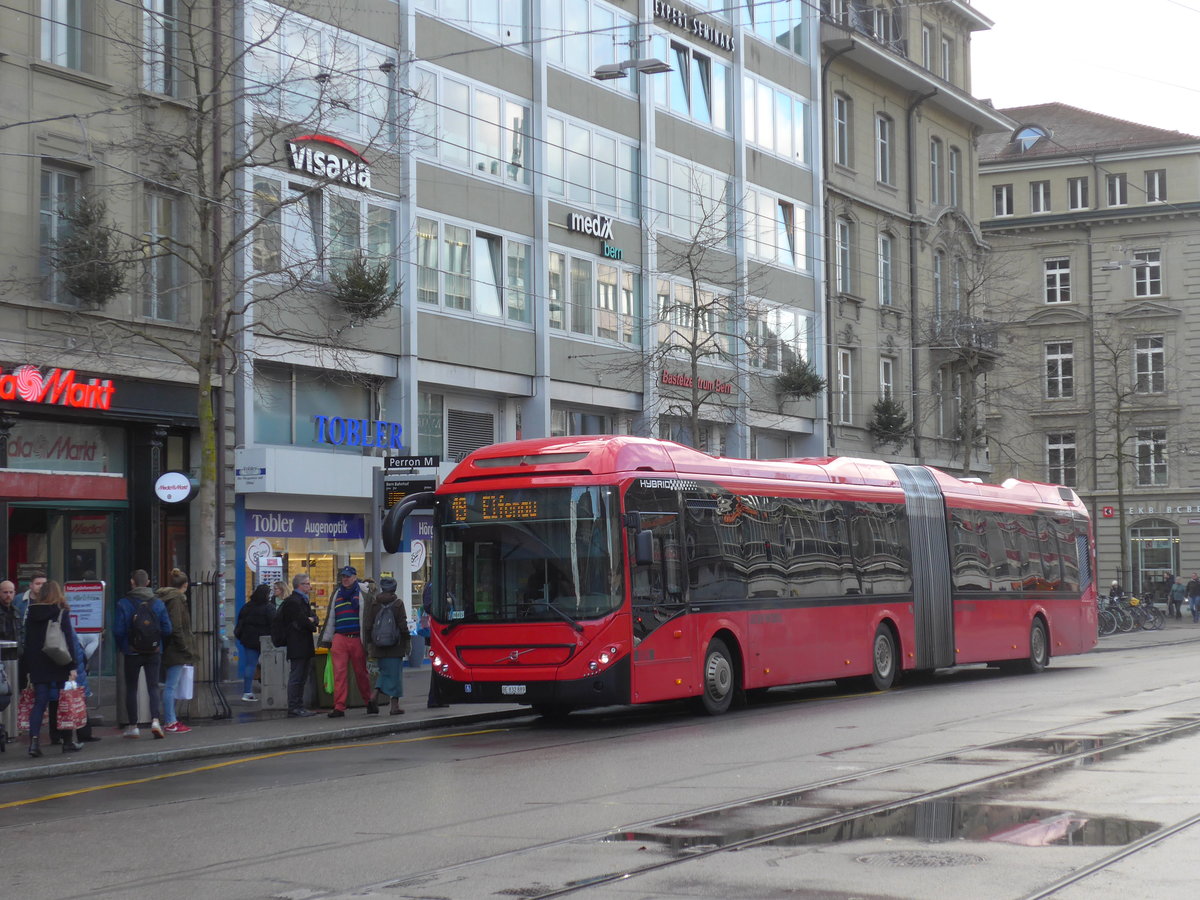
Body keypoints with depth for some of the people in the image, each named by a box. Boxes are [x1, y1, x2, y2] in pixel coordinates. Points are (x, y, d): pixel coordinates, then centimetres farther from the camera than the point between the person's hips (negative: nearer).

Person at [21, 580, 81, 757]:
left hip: (37, 667, 3)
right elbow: (69, 641, -10)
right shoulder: (62, 613, -6)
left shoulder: (31, 613, 7)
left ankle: (34, 740, -14)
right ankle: (68, 742, 13)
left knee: (39, 703, 3)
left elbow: (27, 642, 9)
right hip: (58, 666, -3)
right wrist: (72, 666, -9)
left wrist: (29, 668, 12)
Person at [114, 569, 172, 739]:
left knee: (131, 688, 11)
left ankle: (132, 726, 14)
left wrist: (121, 646, 8)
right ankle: (155, 720, -17)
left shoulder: (123, 604, -9)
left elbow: (117, 631, -10)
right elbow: (167, 630, -2)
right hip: (153, 653, 1)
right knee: (153, 687, 3)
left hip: (131, 653, -1)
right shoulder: (158, 603, -2)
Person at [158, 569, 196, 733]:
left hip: (168, 650, 10)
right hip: (175, 650, -10)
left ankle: (171, 720, 19)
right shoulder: (176, 599, -13)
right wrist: (185, 649, -15)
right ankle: (170, 722, -3)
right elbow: (176, 627, -19)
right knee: (171, 686, -6)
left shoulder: (165, 598, 15)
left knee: (170, 686, 14)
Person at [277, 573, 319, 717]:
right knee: (296, 677, -8)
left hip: (304, 646, 10)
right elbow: (302, 621, -19)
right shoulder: (293, 601, -14)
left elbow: (313, 618, 16)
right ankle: (293, 707, -6)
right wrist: (312, 626, 1)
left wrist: (312, 620, -7)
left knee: (302, 678, 13)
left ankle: (298, 706, 18)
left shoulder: (303, 600, 20)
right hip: (297, 646, -10)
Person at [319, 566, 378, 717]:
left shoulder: (362, 593, 4)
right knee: (339, 673, -5)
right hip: (339, 638, 3)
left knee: (361, 672, 5)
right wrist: (327, 639, 19)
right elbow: (330, 618, 22)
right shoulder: (336, 595, 17)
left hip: (357, 639, -3)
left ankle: (369, 701, 23)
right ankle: (339, 707, -5)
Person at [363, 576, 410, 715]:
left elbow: (367, 625, 2)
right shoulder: (398, 603, -6)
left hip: (378, 646, 3)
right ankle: (394, 704, 1)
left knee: (384, 670, 18)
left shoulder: (373, 602, 1)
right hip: (395, 646, -3)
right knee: (395, 673, 3)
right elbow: (403, 625, -6)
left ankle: (378, 691, -6)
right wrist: (407, 641, 4)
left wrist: (369, 643, 8)